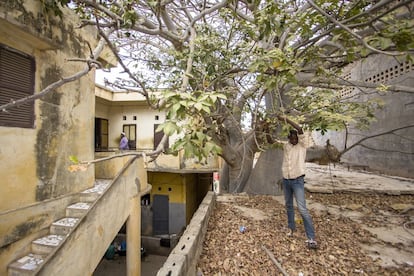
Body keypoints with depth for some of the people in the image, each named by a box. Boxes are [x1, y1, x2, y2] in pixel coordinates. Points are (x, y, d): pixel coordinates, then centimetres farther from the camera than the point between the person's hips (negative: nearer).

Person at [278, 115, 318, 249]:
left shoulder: (303, 145, -7)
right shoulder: (286, 146, 4)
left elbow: (299, 129, -23)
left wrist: (285, 119, -21)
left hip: (298, 181, -5)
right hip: (286, 180, 5)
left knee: (302, 209, -10)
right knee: (288, 206, 17)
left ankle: (311, 238, -1)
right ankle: (291, 227, 35)